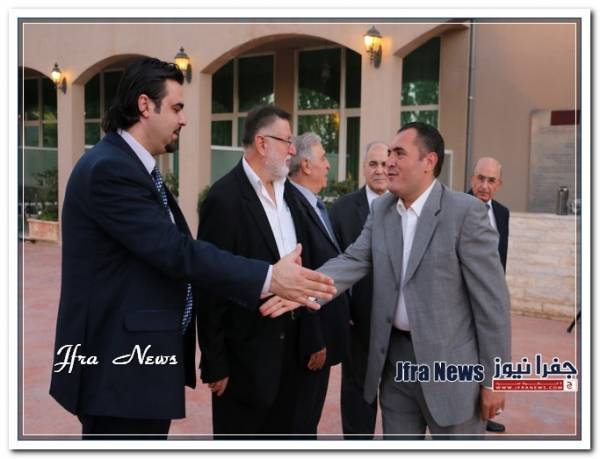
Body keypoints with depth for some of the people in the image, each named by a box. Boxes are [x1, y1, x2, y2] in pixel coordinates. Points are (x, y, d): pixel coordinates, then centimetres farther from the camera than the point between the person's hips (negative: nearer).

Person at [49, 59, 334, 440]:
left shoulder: (138, 169, 13)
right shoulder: (108, 168, -18)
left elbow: (171, 251, 13)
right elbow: (174, 251, -25)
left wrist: (261, 291, 12)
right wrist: (268, 278, -21)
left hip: (143, 358, 10)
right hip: (119, 366, -10)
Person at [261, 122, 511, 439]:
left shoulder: (465, 211, -13)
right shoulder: (381, 209, 5)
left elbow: (491, 299, -12)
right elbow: (352, 262, -5)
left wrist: (493, 378, -10)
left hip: (450, 364, -5)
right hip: (395, 357, 5)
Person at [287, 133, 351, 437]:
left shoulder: (316, 205, 11)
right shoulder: (293, 206, -21)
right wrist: (314, 341, -21)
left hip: (323, 332, 9)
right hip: (309, 336, -9)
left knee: (310, 417, 21)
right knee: (300, 421, 6)